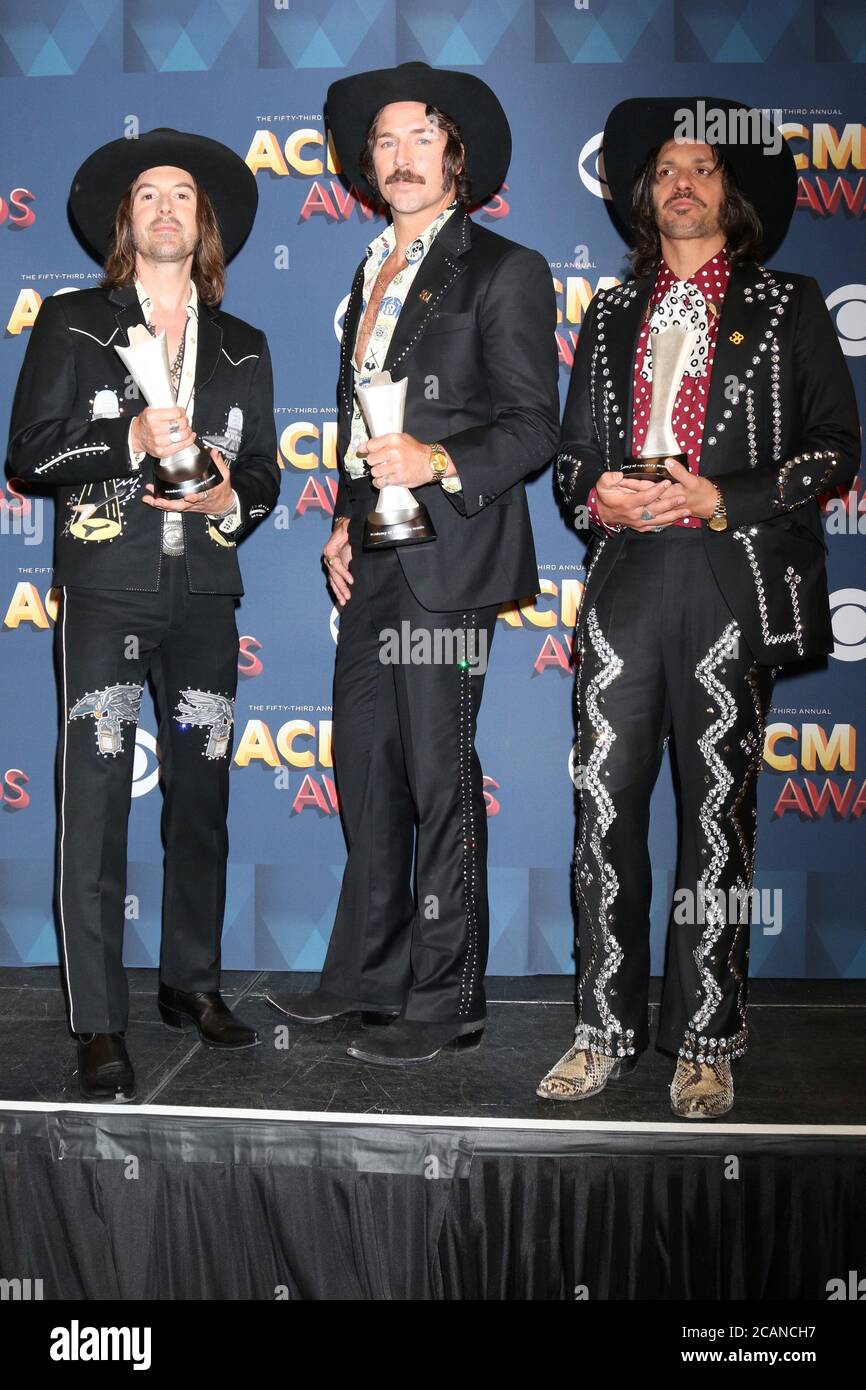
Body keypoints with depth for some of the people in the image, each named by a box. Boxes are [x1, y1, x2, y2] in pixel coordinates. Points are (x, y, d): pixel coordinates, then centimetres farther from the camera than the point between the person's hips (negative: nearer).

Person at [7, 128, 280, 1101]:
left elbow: (262, 472, 16)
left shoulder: (241, 348, 17)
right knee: (94, 802, -8)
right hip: (106, 589, -3)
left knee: (202, 793, 8)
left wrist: (230, 499, -6)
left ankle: (192, 983, 23)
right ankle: (99, 1028, -1)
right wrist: (131, 441, -14)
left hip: (204, 593, 4)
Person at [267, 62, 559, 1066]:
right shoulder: (371, 276, 21)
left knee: (439, 775, -4)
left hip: (447, 555, -7)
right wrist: (344, 523, 13)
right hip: (372, 557, 8)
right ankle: (367, 974, 23)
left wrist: (438, 462, -22)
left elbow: (534, 426, -7)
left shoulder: (502, 270, -2)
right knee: (364, 768, 10)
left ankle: (446, 1000, 8)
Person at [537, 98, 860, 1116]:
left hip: (733, 585, -3)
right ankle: (606, 1033, 13)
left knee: (718, 814, 1)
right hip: (624, 582, 3)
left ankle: (705, 1044, 13)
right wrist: (594, 495, -3)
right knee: (604, 811, 0)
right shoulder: (610, 316, 20)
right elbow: (572, 452, 20)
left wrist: (723, 499, -10)